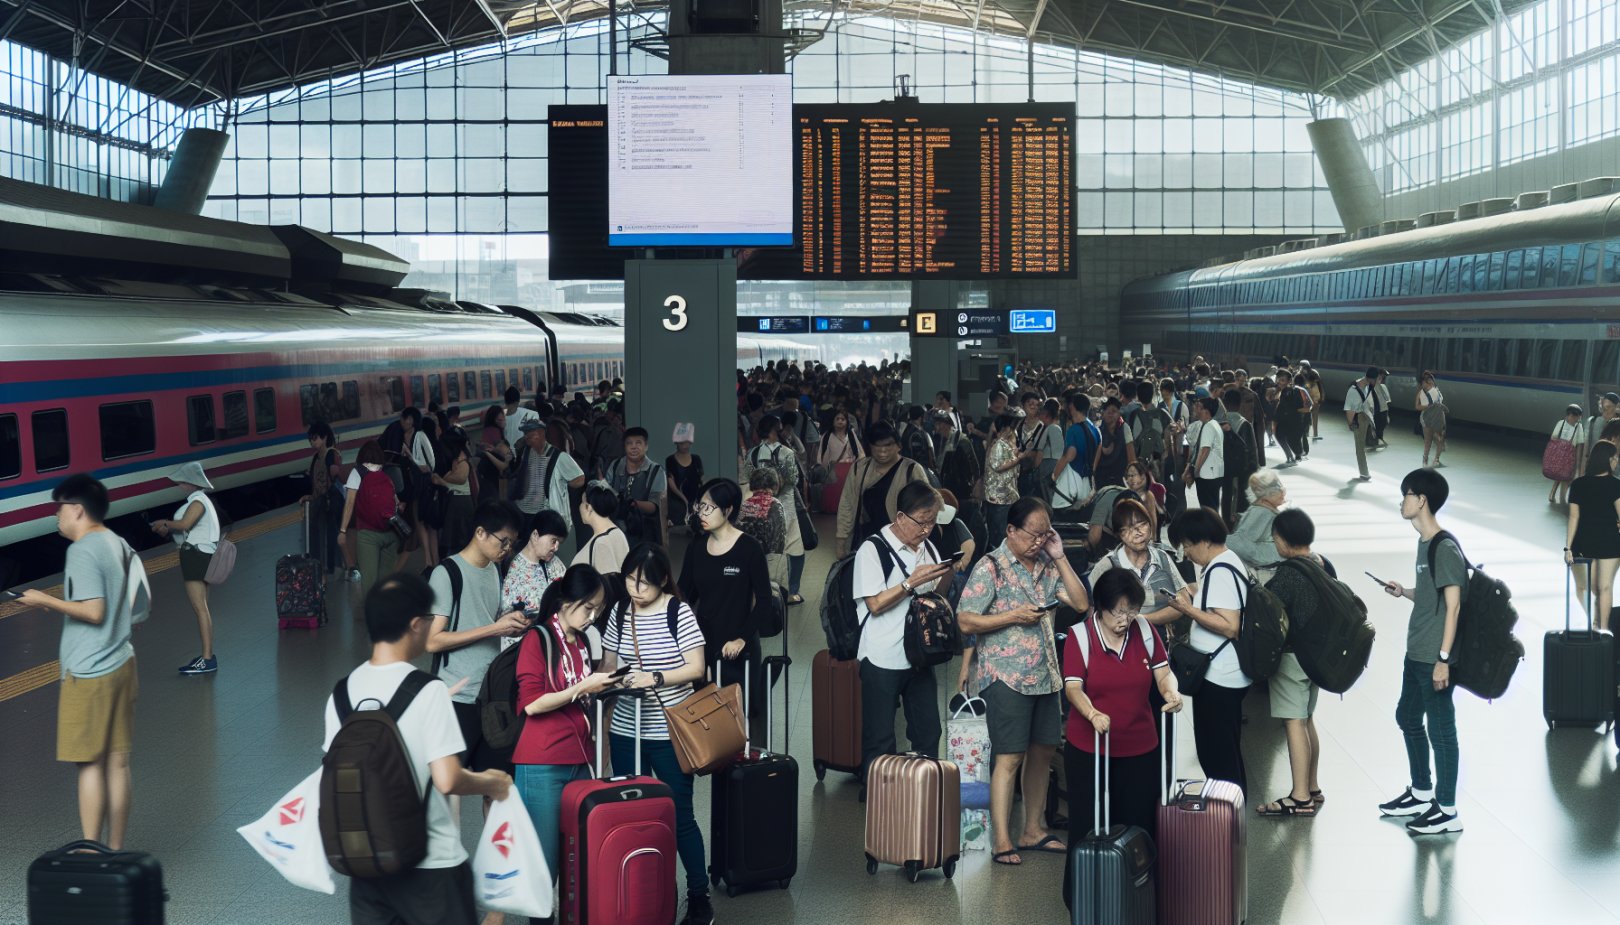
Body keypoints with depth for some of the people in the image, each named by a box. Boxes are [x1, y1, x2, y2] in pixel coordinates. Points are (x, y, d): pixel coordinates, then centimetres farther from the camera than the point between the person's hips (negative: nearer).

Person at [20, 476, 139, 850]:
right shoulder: (120, 546, 11)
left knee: (90, 764, -3)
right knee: (117, 762, 9)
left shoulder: (83, 551, -15)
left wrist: (46, 601, -10)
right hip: (121, 665, 8)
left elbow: (93, 611, -21)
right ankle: (115, 850, 14)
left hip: (88, 673, -8)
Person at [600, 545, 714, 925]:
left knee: (679, 816, 1)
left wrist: (655, 679, -23)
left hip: (669, 733, -4)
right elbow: (608, 663, 13)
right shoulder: (620, 614, 4)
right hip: (626, 731, 4)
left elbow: (696, 669, -11)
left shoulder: (680, 614, -9)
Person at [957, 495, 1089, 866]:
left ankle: (1033, 830, 23)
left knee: (1042, 752, 11)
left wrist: (1060, 558, -1)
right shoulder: (991, 567, -8)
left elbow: (1081, 603, 4)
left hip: (1045, 675, 7)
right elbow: (966, 621, -11)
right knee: (1010, 757, -8)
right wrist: (1014, 616, -16)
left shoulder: (1047, 566, 11)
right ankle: (1002, 842, -6)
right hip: (1005, 675, -7)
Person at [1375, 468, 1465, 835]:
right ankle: (1422, 793, 37)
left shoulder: (1445, 548, -18)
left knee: (1440, 729, -1)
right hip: (1416, 653, 10)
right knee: (1408, 717, 21)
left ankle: (1447, 811, 8)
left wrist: (1443, 658, -22)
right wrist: (1404, 592, 6)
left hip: (1435, 657, -10)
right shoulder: (1425, 543, 11)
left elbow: (1453, 604, -20)